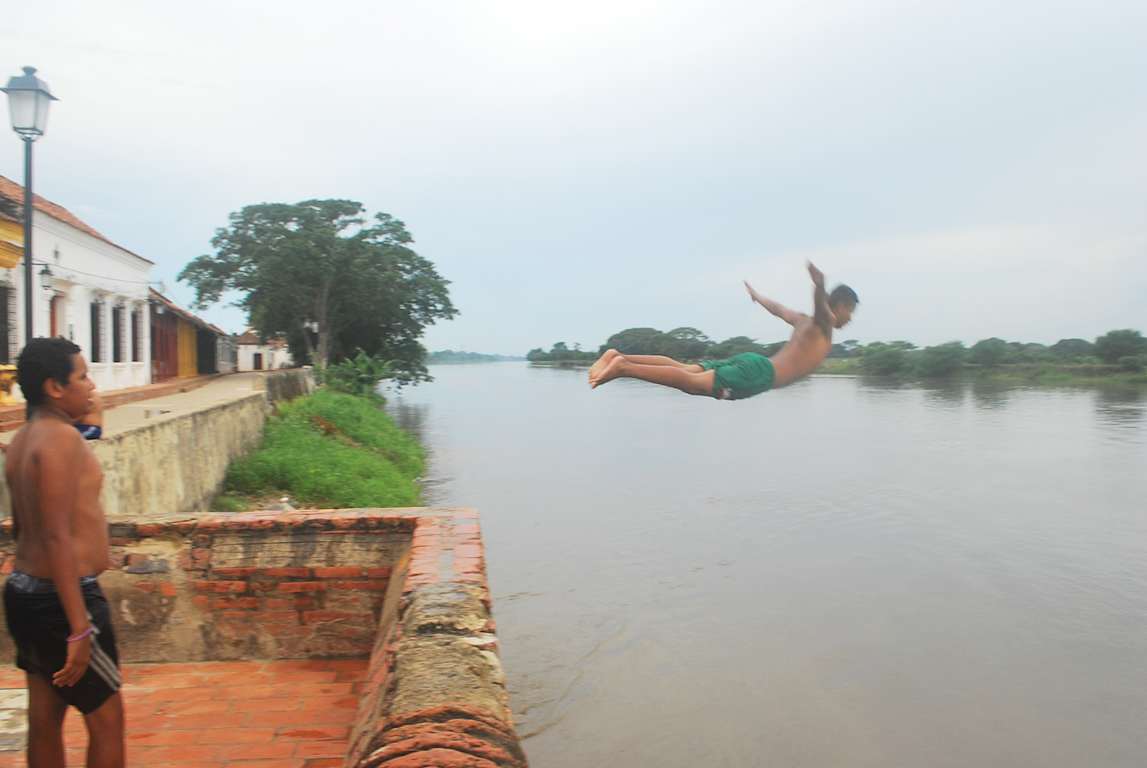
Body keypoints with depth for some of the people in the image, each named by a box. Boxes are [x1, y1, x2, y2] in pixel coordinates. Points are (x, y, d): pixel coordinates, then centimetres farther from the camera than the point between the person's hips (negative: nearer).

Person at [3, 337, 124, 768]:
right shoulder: (61, 437, -19)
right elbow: (58, 538, -24)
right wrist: (79, 626, -23)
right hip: (60, 599, -9)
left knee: (44, 718, 16)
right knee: (107, 718, 4)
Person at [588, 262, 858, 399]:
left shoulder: (804, 321, 29)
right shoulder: (824, 324, 6)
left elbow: (778, 308, 45)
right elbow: (820, 304, -17)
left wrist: (757, 296, 65)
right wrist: (819, 286, -40)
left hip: (752, 361, 9)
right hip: (759, 372, -9)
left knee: (683, 368, -3)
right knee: (692, 383, -24)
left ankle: (620, 357, -17)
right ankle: (624, 368, -37)